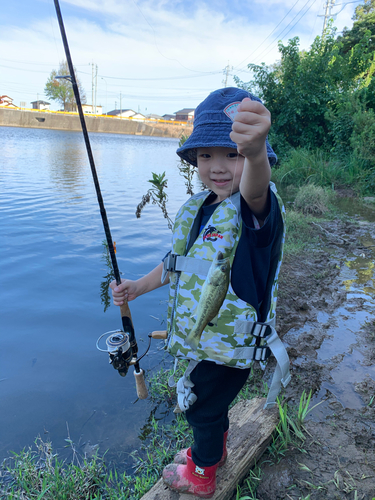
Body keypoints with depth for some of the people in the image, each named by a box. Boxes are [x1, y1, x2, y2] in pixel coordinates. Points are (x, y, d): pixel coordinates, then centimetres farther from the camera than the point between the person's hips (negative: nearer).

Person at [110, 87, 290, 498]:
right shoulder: (195, 208, -2)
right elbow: (179, 260, 11)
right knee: (205, 402, 28)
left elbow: (255, 189, -52)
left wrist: (255, 152, -73)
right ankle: (212, 450, 60)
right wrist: (139, 286, 5)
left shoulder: (256, 207, -26)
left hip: (232, 345, -7)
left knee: (203, 407, 15)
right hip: (198, 337, 7)